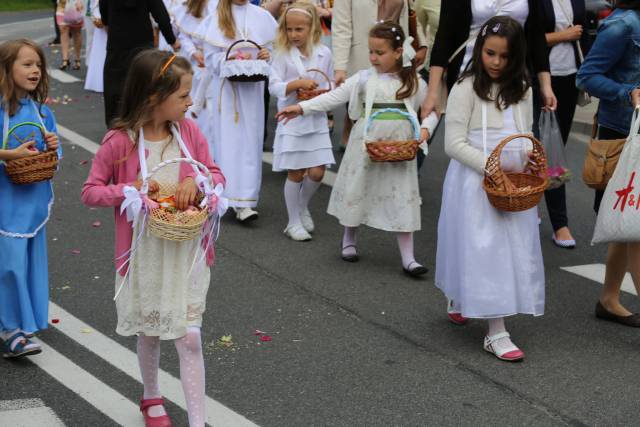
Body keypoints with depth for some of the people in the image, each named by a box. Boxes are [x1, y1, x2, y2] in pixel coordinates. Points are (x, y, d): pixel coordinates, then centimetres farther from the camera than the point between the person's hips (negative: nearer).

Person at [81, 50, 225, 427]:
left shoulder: (188, 131, -6)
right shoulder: (119, 142, -17)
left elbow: (217, 175, 4)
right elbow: (90, 192, -9)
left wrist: (196, 180, -18)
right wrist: (132, 190, -23)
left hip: (187, 251, 2)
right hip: (145, 254, -2)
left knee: (189, 337, 0)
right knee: (150, 333, 18)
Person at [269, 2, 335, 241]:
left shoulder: (324, 53, 2)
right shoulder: (283, 54, -7)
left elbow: (330, 84, 13)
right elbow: (274, 87, -12)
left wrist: (326, 92, -8)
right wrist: (298, 83, -23)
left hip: (317, 120, 3)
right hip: (292, 120, -3)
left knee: (317, 172, 0)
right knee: (295, 173, 2)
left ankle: (302, 207, 29)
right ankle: (293, 223, 16)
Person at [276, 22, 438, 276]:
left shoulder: (414, 83, 1)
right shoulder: (365, 79, -1)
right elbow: (335, 96, -5)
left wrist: (426, 129, -12)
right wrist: (302, 108, -13)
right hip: (367, 145, 0)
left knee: (402, 199, 0)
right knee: (357, 190, 11)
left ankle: (408, 259, 3)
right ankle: (349, 240, 34)